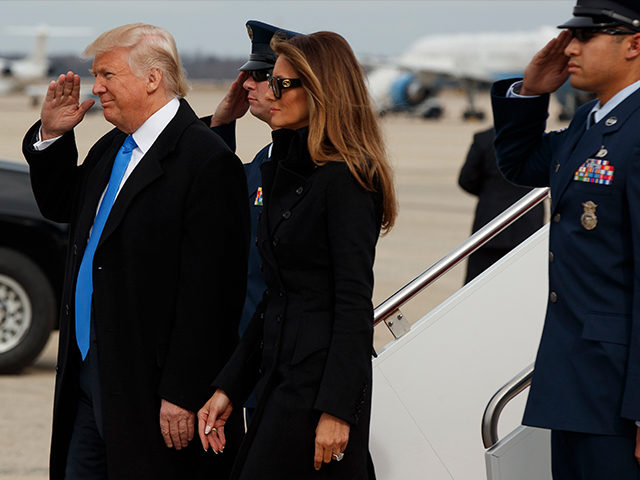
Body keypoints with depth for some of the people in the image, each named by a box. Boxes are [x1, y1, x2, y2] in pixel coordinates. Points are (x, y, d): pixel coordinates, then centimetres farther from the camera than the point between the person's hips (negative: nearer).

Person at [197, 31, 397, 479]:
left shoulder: (346, 180, -12)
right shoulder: (287, 171, 15)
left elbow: (355, 306, -17)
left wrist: (336, 411, -21)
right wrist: (228, 389, 15)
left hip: (322, 381, -9)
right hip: (282, 376, 9)